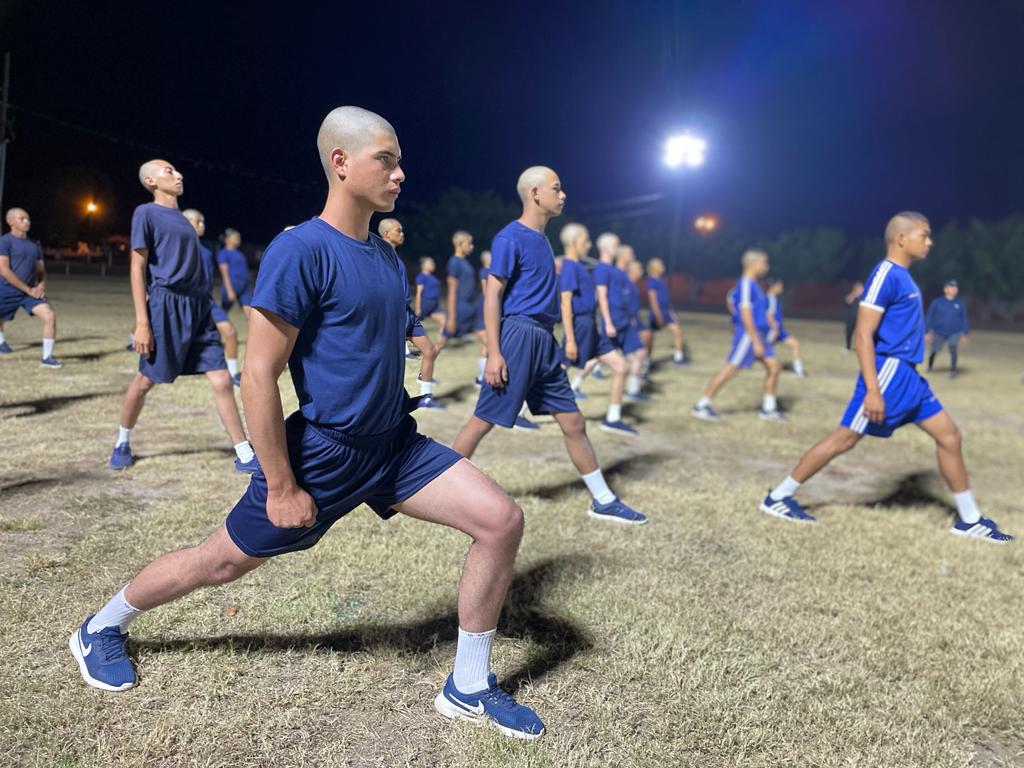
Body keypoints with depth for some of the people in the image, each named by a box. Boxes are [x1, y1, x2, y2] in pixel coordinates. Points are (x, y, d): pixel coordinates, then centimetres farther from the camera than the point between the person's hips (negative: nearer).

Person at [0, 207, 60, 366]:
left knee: (50, 316, -15)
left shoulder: (35, 245, 12)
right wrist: (28, 290, -16)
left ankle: (46, 358, -8)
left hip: (32, 291, 4)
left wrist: (41, 285, -3)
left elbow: (41, 271, 19)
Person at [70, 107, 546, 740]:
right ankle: (103, 628, 42)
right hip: (322, 452, -6)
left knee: (502, 521, -6)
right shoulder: (301, 249, -18)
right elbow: (259, 376, -19)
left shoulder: (388, 256, 7)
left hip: (396, 443, 7)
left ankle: (469, 688, 11)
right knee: (225, 561, 11)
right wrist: (281, 487, -16)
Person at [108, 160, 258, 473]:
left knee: (222, 380, -1)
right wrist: (142, 322, -14)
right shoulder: (146, 213, -1)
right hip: (167, 306, -6)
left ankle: (245, 457, 0)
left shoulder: (182, 218, 21)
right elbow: (138, 268, -7)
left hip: (199, 307, 6)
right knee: (146, 379, 5)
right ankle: (122, 442, 28)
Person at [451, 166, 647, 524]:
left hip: (544, 339, 8)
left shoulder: (542, 238, 16)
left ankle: (603, 500, 19)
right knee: (483, 420, -1)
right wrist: (494, 352, -20)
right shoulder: (510, 238, -9)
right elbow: (492, 295, -13)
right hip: (517, 335, -8)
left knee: (573, 422, 10)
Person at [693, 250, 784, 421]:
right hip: (748, 335, -10)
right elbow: (746, 315, -21)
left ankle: (768, 409, 17)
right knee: (730, 370, -6)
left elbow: (731, 300, 29)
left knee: (774, 367, 8)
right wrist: (756, 342, -22)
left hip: (759, 335, 10)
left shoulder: (751, 284, 14)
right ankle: (702, 405, 2)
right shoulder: (746, 285, -15)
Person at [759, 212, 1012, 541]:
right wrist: (873, 390, -26)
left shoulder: (903, 276, 16)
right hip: (889, 372, -10)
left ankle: (969, 519, 19)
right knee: (845, 438, -5)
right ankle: (777, 497, 5)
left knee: (949, 436, 9)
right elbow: (863, 334, -21)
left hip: (908, 374, 10)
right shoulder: (886, 274, -14)